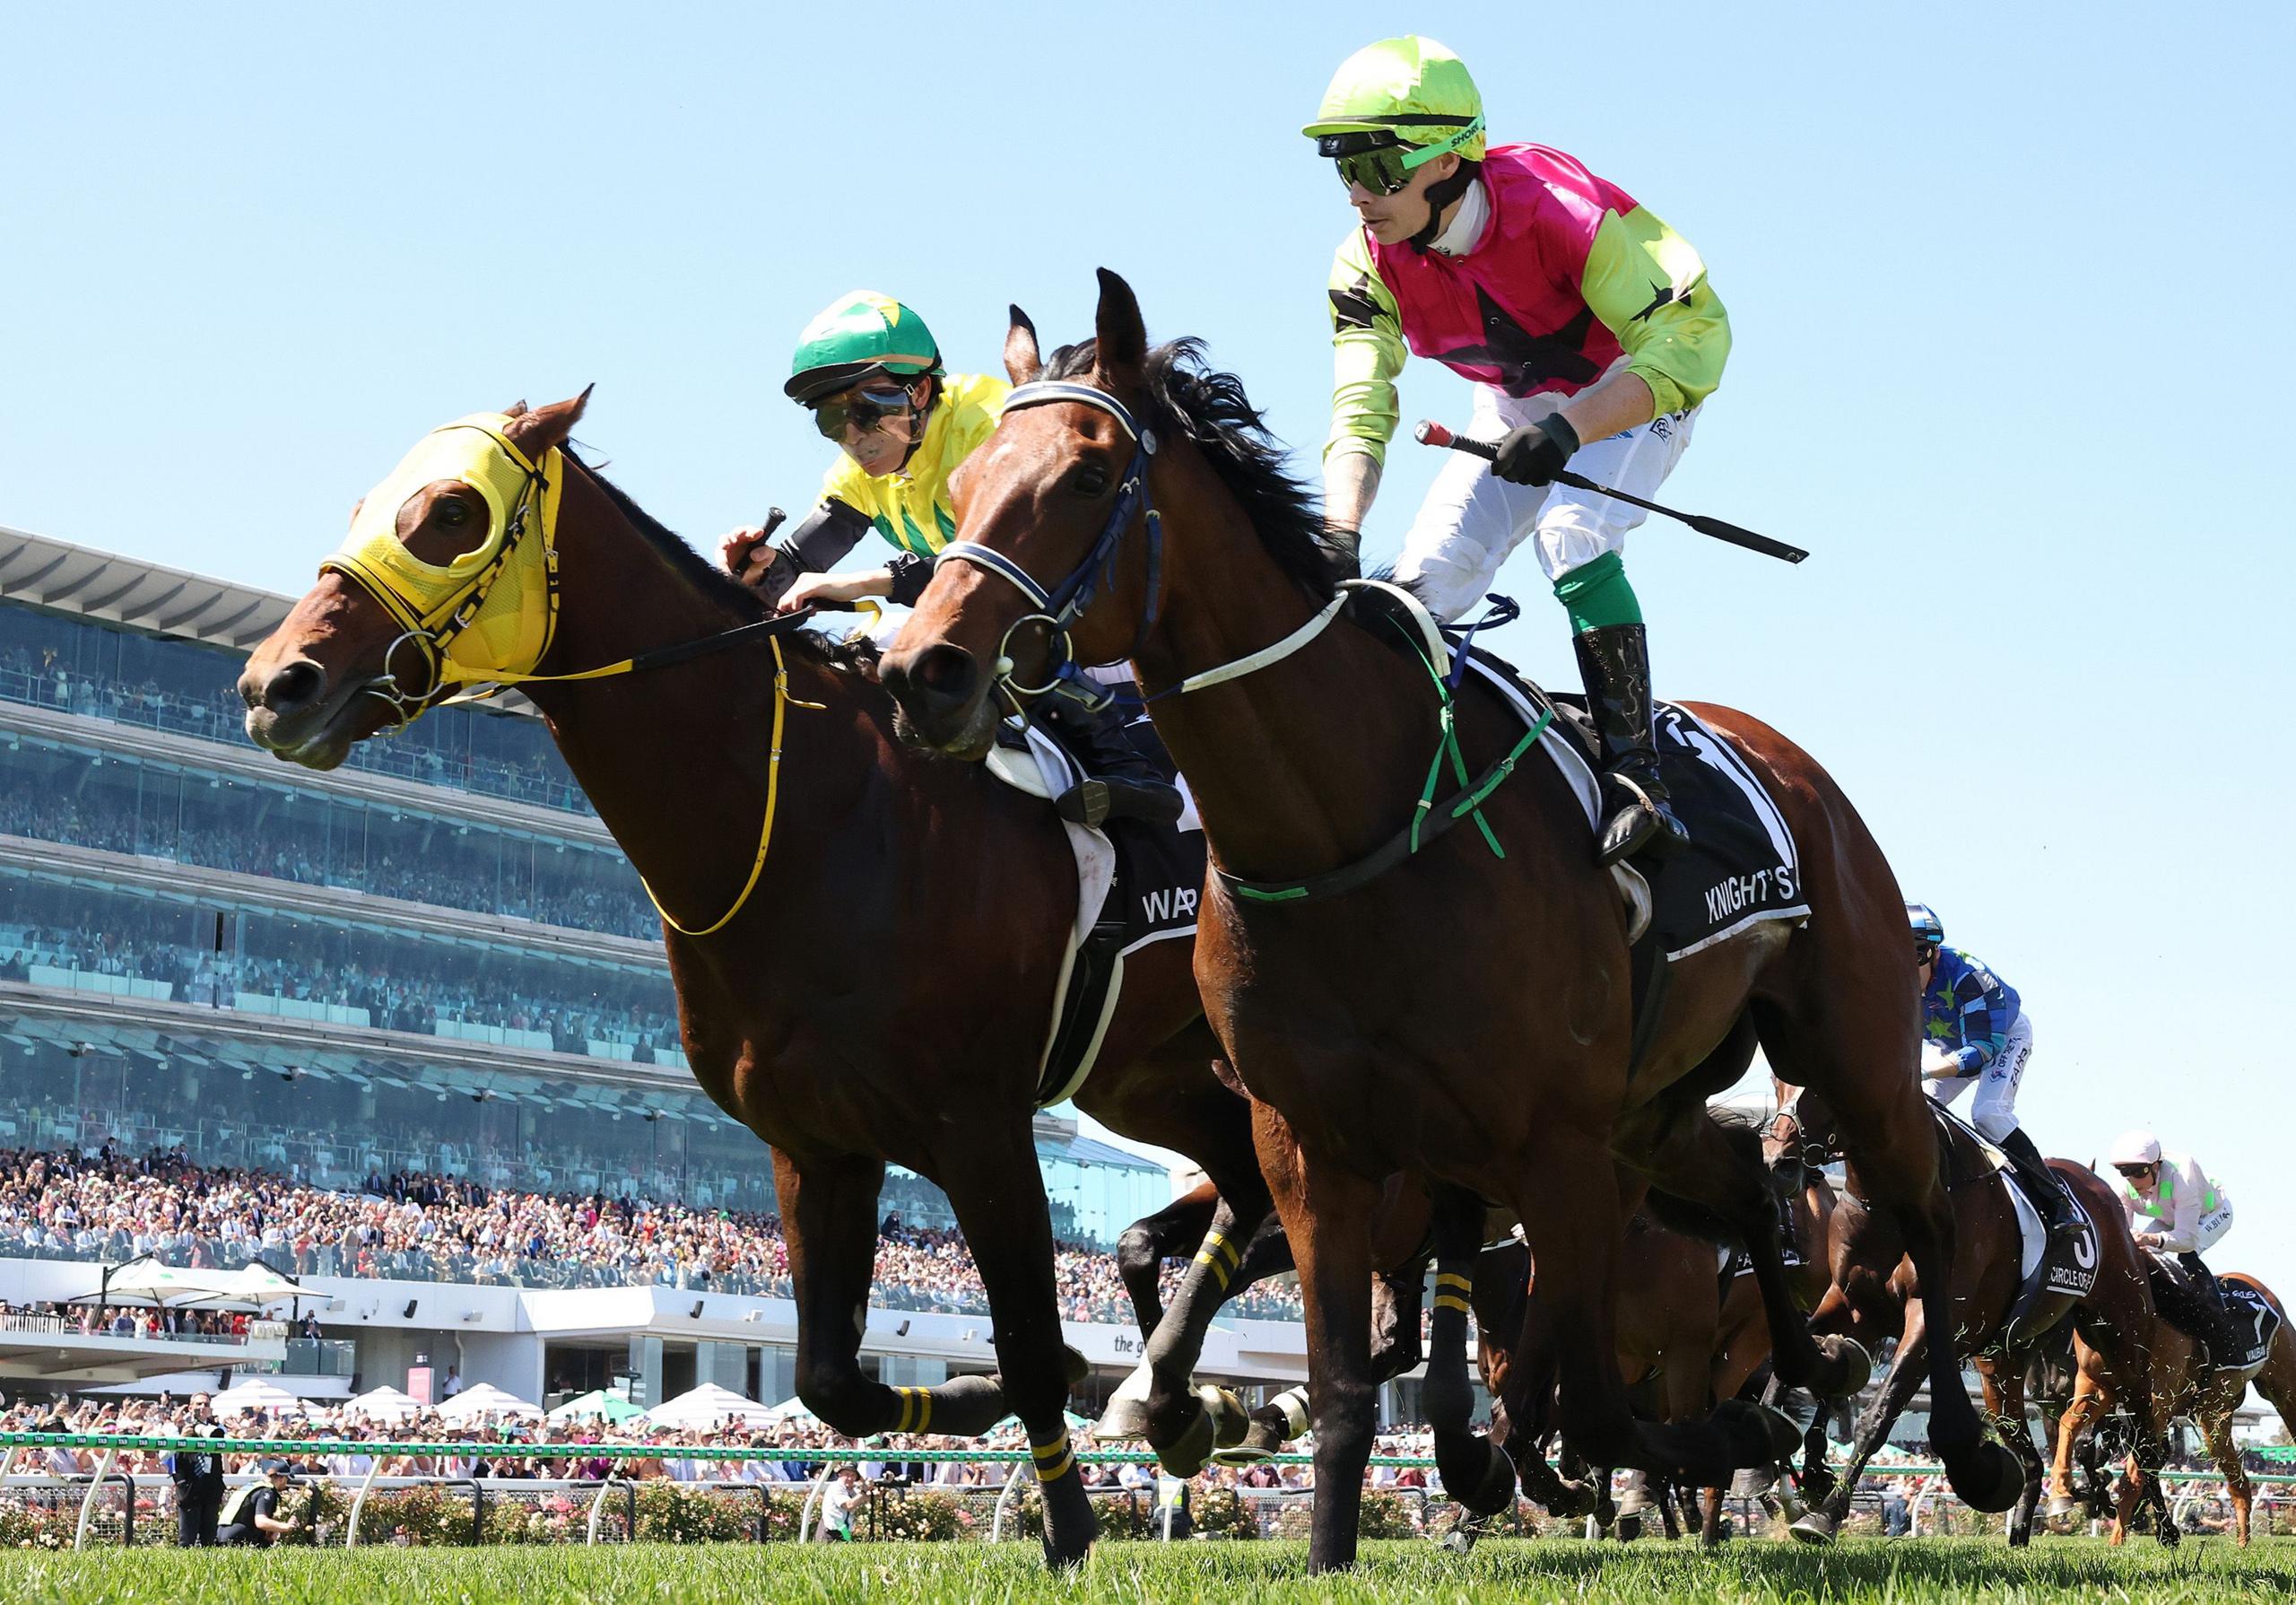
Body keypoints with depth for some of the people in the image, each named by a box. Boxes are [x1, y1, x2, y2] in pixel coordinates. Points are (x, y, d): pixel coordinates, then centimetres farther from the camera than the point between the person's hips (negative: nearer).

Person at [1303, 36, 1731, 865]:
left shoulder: (1557, 206, -36)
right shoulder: (1367, 265, -20)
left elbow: (1691, 335, -38)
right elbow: (1359, 413, -23)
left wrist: (1569, 427, -51)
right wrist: (1338, 537, -41)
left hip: (1637, 392, -5)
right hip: (1515, 409, 6)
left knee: (1568, 534, -30)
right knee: (1425, 575, -8)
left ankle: (1635, 773, -27)